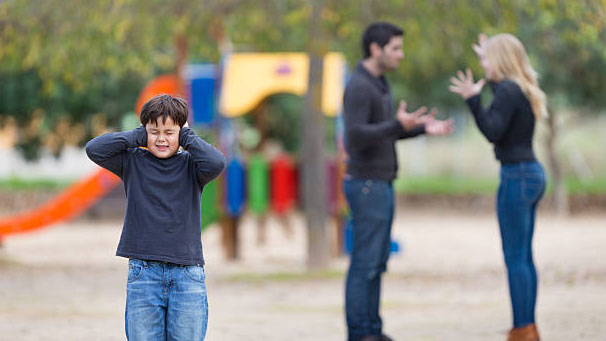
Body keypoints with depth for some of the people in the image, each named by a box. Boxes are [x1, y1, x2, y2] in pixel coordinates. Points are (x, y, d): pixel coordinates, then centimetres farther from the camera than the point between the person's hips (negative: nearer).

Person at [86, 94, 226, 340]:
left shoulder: (190, 164, 3)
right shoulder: (133, 161, 6)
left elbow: (216, 163, -17)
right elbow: (94, 149, -6)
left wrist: (187, 137, -4)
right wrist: (138, 137, -2)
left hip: (187, 273, 0)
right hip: (144, 271, 0)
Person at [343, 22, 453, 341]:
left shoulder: (379, 84, 14)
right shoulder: (358, 87, -18)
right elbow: (356, 136, -26)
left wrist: (422, 128, 10)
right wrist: (399, 125, -35)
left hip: (380, 184, 10)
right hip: (366, 185, -10)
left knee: (377, 261, 11)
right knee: (365, 261, -6)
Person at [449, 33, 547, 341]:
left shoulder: (508, 91, -15)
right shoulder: (524, 89, 13)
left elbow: (493, 132, -23)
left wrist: (473, 100, -28)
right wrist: (491, 69, 44)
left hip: (517, 177, -10)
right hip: (532, 174, 10)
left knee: (515, 258, -6)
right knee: (524, 257, 13)